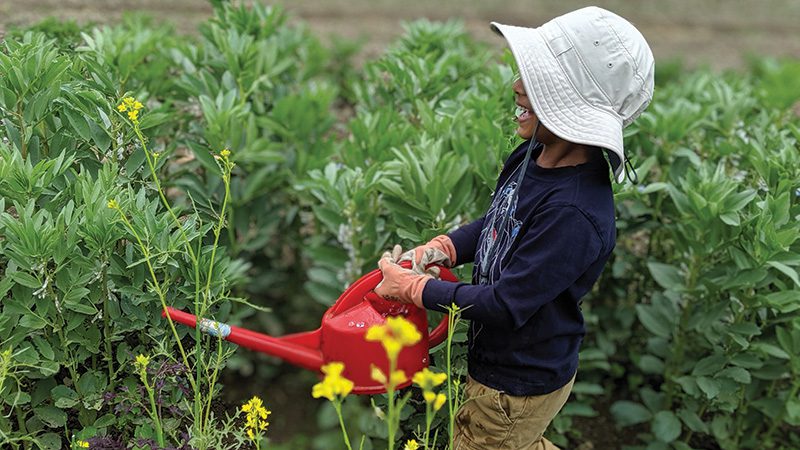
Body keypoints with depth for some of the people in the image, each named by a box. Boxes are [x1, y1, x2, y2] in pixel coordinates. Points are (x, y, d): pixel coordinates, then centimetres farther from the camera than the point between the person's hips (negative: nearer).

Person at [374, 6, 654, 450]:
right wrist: (437, 250, -7)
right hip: (497, 362, 8)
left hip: (520, 389, -8)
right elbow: (495, 224, 9)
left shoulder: (573, 213, -36)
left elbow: (505, 305, -30)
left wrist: (411, 286, -21)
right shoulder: (531, 157, -9)